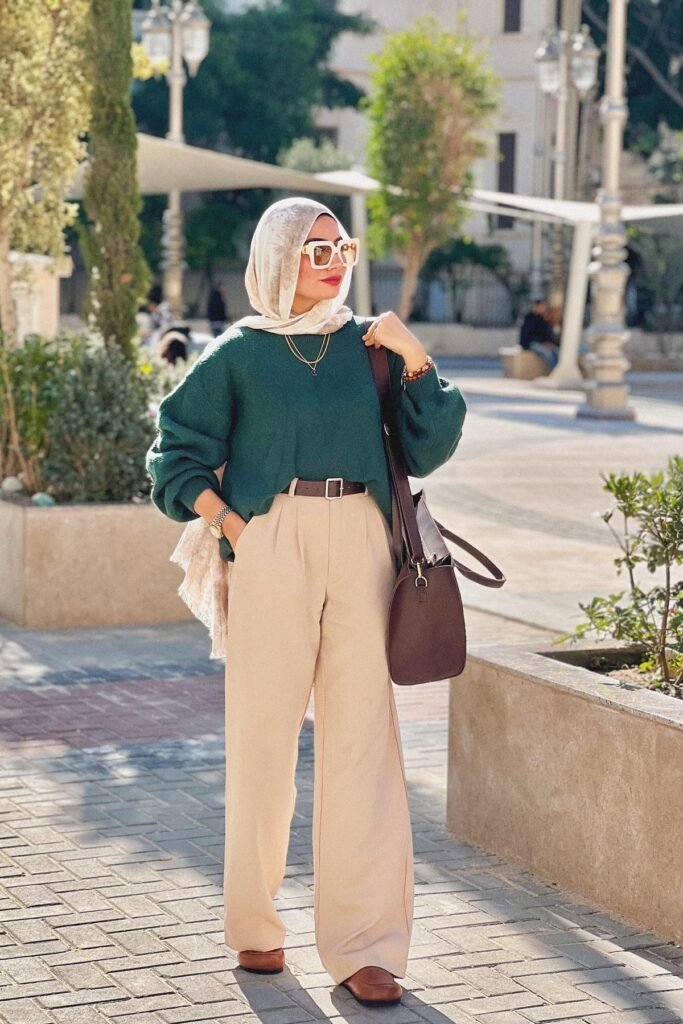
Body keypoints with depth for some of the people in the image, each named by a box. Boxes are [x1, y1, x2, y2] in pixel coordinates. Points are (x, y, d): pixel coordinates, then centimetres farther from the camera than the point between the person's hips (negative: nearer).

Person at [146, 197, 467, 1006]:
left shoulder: (369, 346, 11)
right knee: (263, 734, 2)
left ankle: (363, 945, 0)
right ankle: (254, 925, 18)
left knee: (362, 738, -2)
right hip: (271, 551, -2)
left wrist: (415, 362, -3)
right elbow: (179, 453, 9)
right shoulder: (238, 354, 5)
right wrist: (226, 523, -4)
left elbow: (425, 449, 8)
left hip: (360, 548, 2)